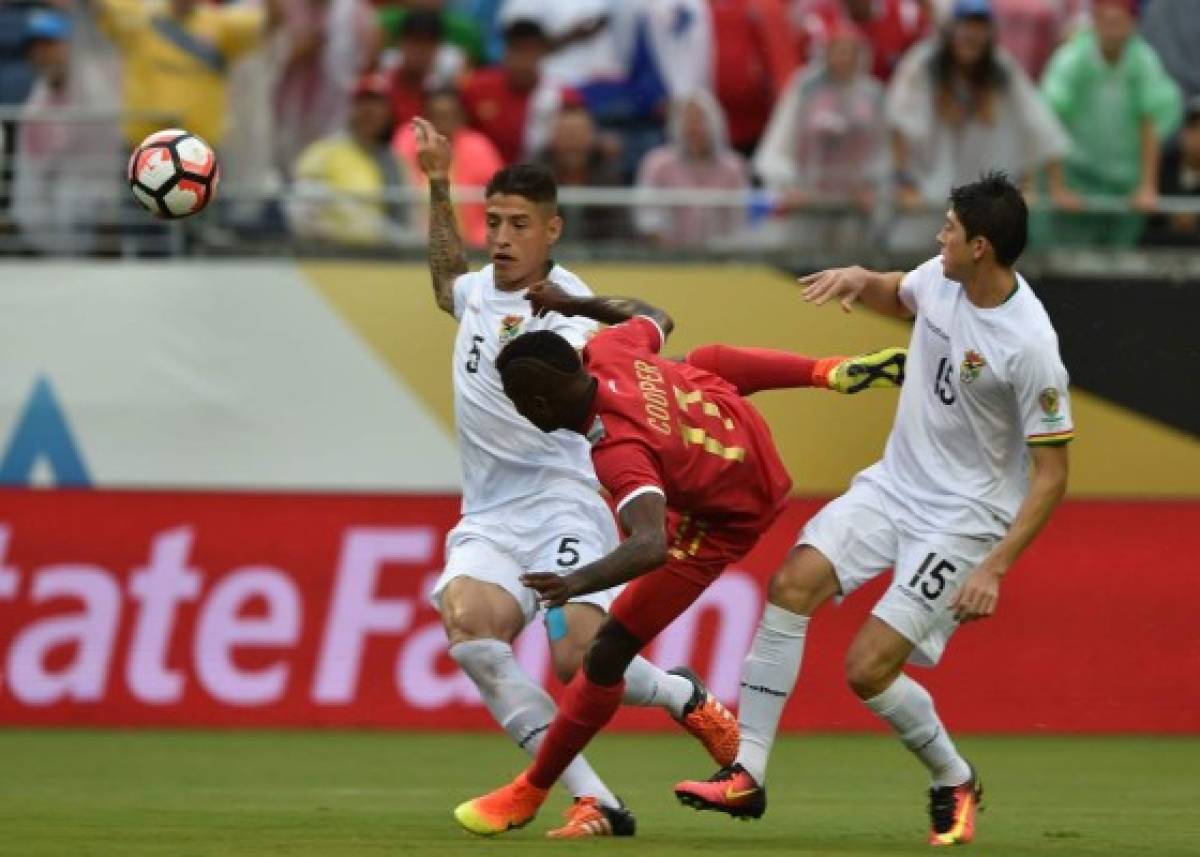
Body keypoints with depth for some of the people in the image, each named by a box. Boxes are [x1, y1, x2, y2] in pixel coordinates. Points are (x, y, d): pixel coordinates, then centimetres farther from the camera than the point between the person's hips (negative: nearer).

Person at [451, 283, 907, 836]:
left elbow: (650, 545, -53)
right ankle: (835, 374, 41)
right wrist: (572, 304, 7)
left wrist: (576, 583, -65)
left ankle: (527, 796, 0)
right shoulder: (608, 351, -20)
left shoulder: (618, 452, -40)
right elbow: (654, 318, 4)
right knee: (703, 361, 39)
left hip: (724, 520, -7)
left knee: (609, 652, -7)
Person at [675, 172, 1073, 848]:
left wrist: (994, 568, -25)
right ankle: (748, 775, -9)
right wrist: (858, 279, -1)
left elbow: (1051, 473, -19)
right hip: (895, 483, 7)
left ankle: (955, 783, 16)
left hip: (964, 518, -7)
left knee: (870, 669, -13)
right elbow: (897, 298, 23)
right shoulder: (943, 279, -4)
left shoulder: (1029, 347, -25)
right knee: (794, 583, -12)